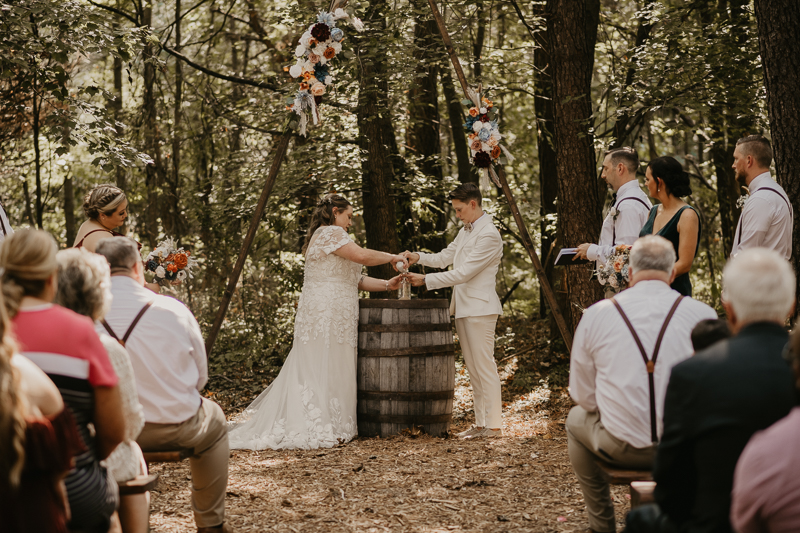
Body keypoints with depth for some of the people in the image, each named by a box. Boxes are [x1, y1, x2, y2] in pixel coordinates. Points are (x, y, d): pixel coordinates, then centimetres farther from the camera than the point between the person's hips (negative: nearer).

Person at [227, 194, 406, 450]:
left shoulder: (329, 236, 24)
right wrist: (392, 257, -7)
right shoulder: (330, 233, -9)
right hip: (326, 314, -10)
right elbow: (362, 256, -21)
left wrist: (386, 285, 10)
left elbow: (353, 279, 20)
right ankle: (320, 429, -7)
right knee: (324, 371, -8)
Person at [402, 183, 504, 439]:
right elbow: (444, 258, 18)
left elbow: (463, 273, -19)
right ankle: (481, 423, 16)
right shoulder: (465, 231, 15)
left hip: (479, 308, -10)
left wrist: (426, 280, -17)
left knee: (484, 365, -8)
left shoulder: (489, 235, -16)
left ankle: (494, 425, -6)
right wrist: (418, 257, 1)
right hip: (463, 307, 10)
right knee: (472, 368, 11)